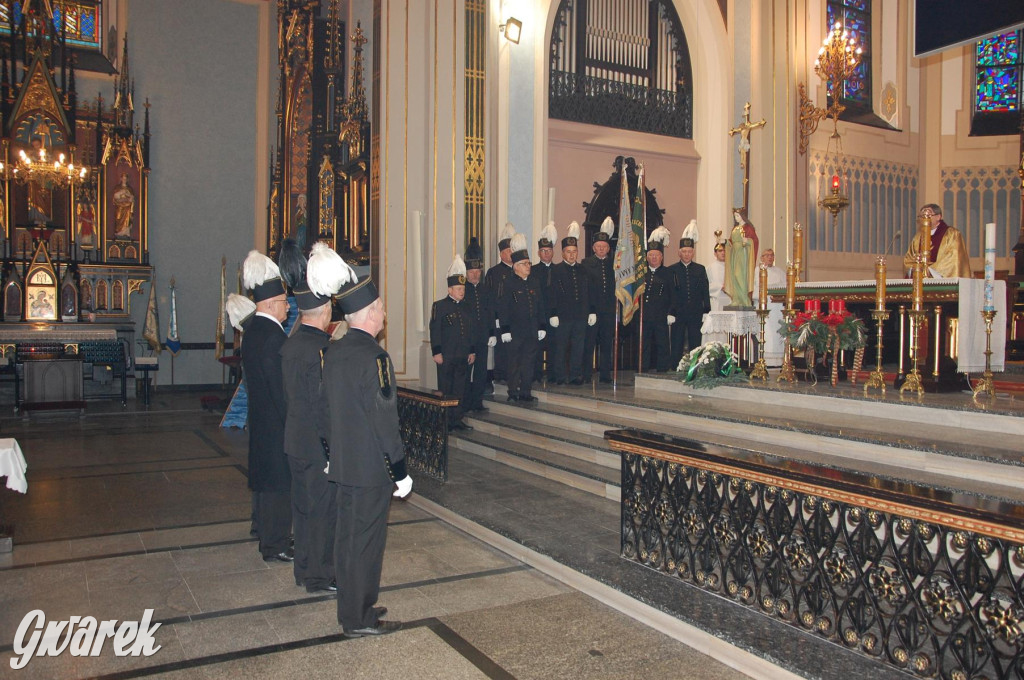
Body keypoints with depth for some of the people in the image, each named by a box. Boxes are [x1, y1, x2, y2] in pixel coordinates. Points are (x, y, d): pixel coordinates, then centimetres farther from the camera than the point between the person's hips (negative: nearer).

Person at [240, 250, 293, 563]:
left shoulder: (252, 331, 9)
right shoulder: (273, 336, -22)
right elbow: (281, 386, -22)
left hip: (260, 417, 10)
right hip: (276, 421, -10)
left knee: (265, 479, 21)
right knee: (280, 483, 0)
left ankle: (265, 532, 35)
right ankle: (275, 546, 10)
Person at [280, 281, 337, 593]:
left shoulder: (290, 344, 6)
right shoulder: (320, 349, -22)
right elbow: (324, 404, -22)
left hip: (295, 440, 9)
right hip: (319, 444, -9)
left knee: (303, 506, 18)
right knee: (324, 509, 4)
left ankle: (304, 570, 32)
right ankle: (320, 576, 16)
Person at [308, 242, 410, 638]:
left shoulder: (333, 352, 5)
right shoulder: (373, 356, -21)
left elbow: (328, 408, 12)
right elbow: (384, 420, -21)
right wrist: (400, 472, -14)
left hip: (343, 464, 8)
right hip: (371, 467, -8)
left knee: (348, 535, 17)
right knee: (366, 539, 4)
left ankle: (353, 608, 32)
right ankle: (359, 619, 16)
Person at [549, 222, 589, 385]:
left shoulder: (582, 270, 12)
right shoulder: (556, 271, -1)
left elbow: (589, 293, 14)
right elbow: (552, 294, -6)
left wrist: (591, 312, 8)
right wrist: (553, 315, -12)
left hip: (581, 316, 4)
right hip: (563, 316, -4)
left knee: (578, 347, 8)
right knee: (560, 347, 3)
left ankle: (576, 376, 17)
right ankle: (559, 377, 12)